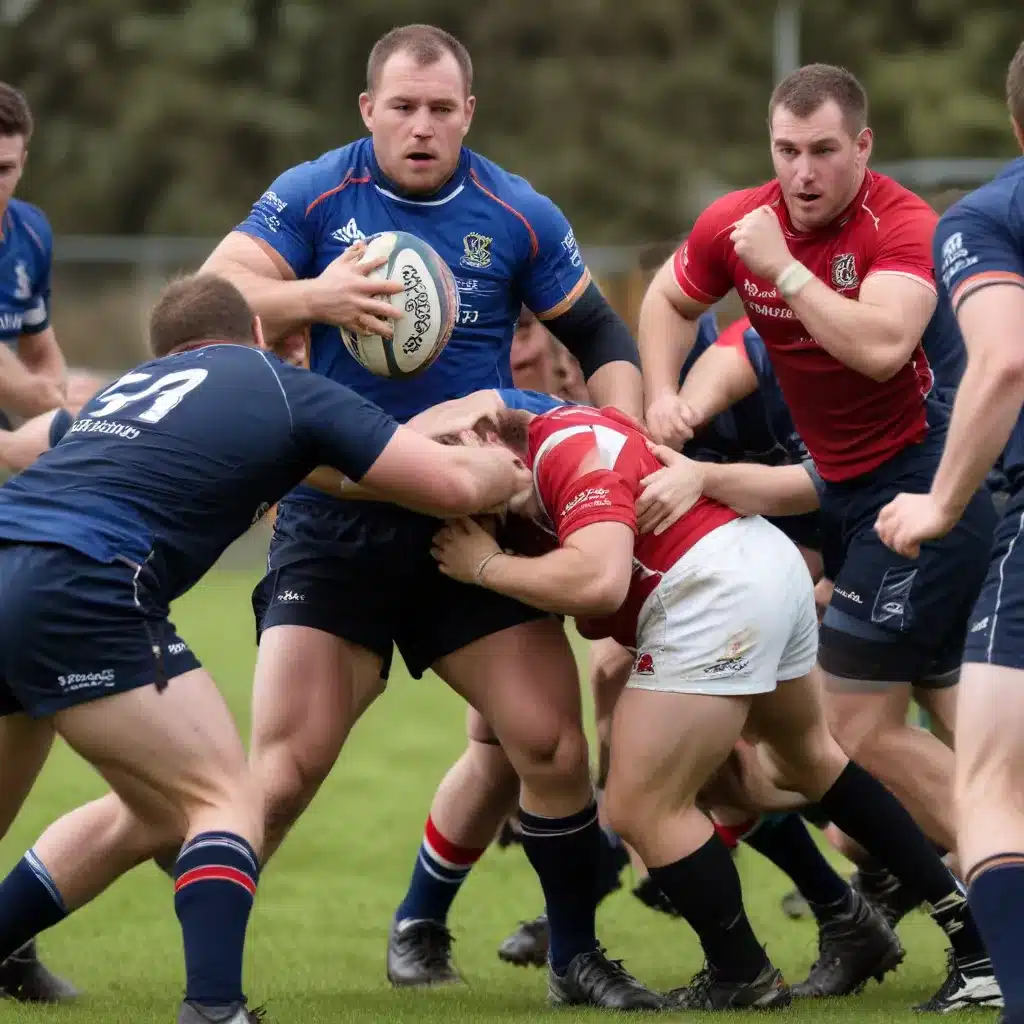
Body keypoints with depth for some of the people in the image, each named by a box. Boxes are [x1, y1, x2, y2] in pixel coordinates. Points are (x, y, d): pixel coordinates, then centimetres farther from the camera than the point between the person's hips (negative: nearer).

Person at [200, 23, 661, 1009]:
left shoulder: (518, 216, 2)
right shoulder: (311, 196, -4)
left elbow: (601, 338, 12)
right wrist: (313, 299, -28)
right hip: (335, 521, -2)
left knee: (552, 743, -6)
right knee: (280, 770, -11)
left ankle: (576, 956, 14)